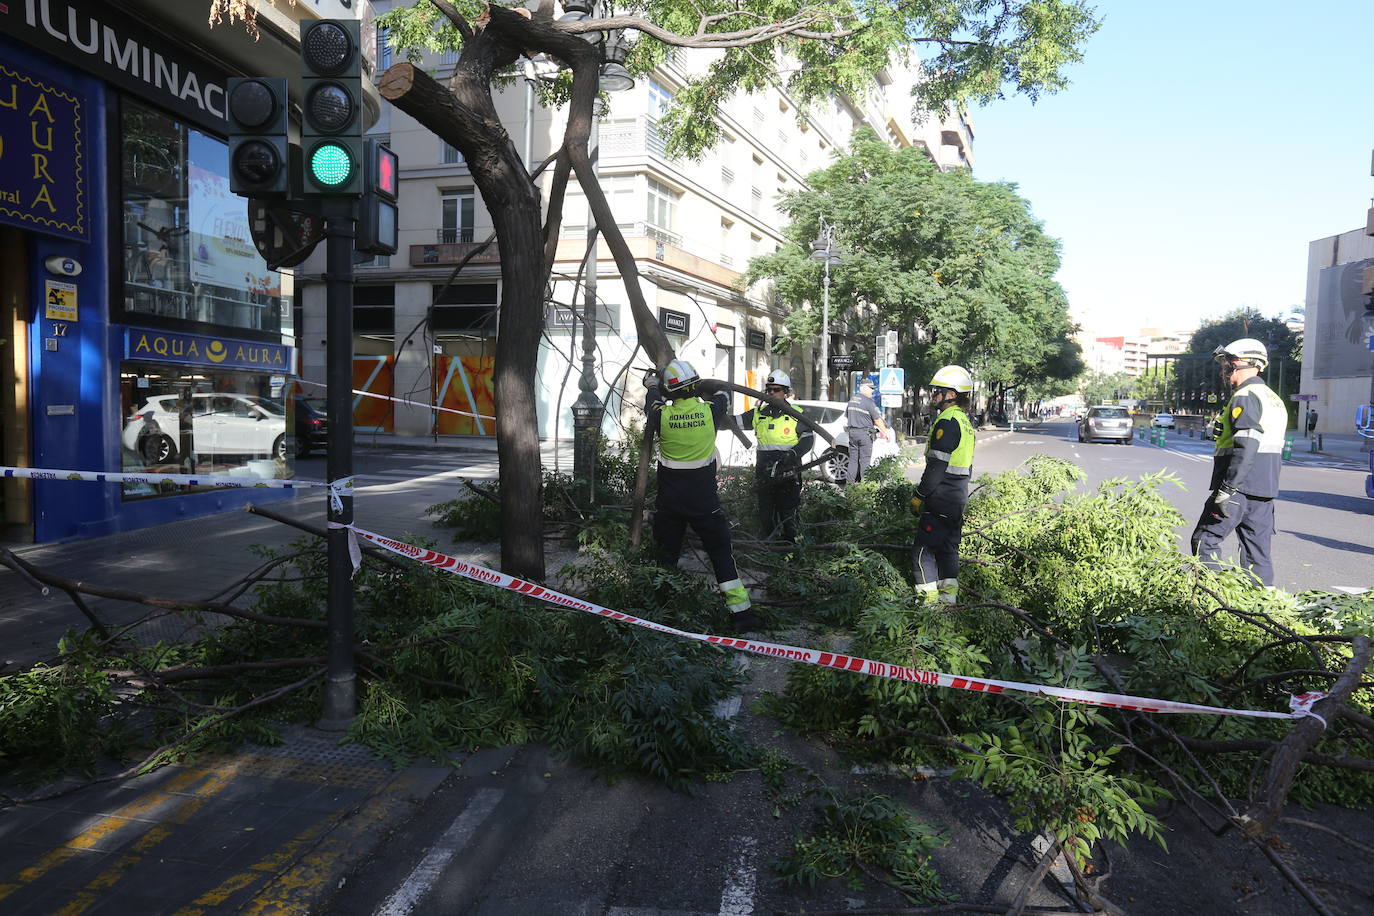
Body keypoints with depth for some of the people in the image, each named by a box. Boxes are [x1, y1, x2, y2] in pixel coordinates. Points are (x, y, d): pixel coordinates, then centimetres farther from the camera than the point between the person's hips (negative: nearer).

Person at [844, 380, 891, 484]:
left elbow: (846, 417, 17)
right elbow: (877, 420, -9)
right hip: (865, 433, -7)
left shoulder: (852, 400, 10)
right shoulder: (868, 402, -12)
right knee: (865, 460, -1)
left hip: (852, 432, 7)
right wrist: (885, 432, 0)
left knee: (853, 459, 10)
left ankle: (850, 481, 9)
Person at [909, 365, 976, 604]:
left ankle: (929, 598, -3)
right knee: (948, 545, 16)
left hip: (941, 497, -10)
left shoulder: (947, 422, -17)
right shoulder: (965, 421, 14)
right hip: (959, 496, 10)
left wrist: (919, 496, -15)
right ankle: (949, 592, 20)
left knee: (924, 548, -5)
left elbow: (937, 466, -21)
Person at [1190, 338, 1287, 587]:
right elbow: (1273, 448, 22)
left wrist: (1228, 489, -24)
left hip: (1240, 486, -9)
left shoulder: (1245, 397, -11)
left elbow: (1246, 447, -22)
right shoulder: (1274, 399, 20)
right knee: (1258, 552, 10)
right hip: (1264, 490, 9)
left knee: (1205, 541, -4)